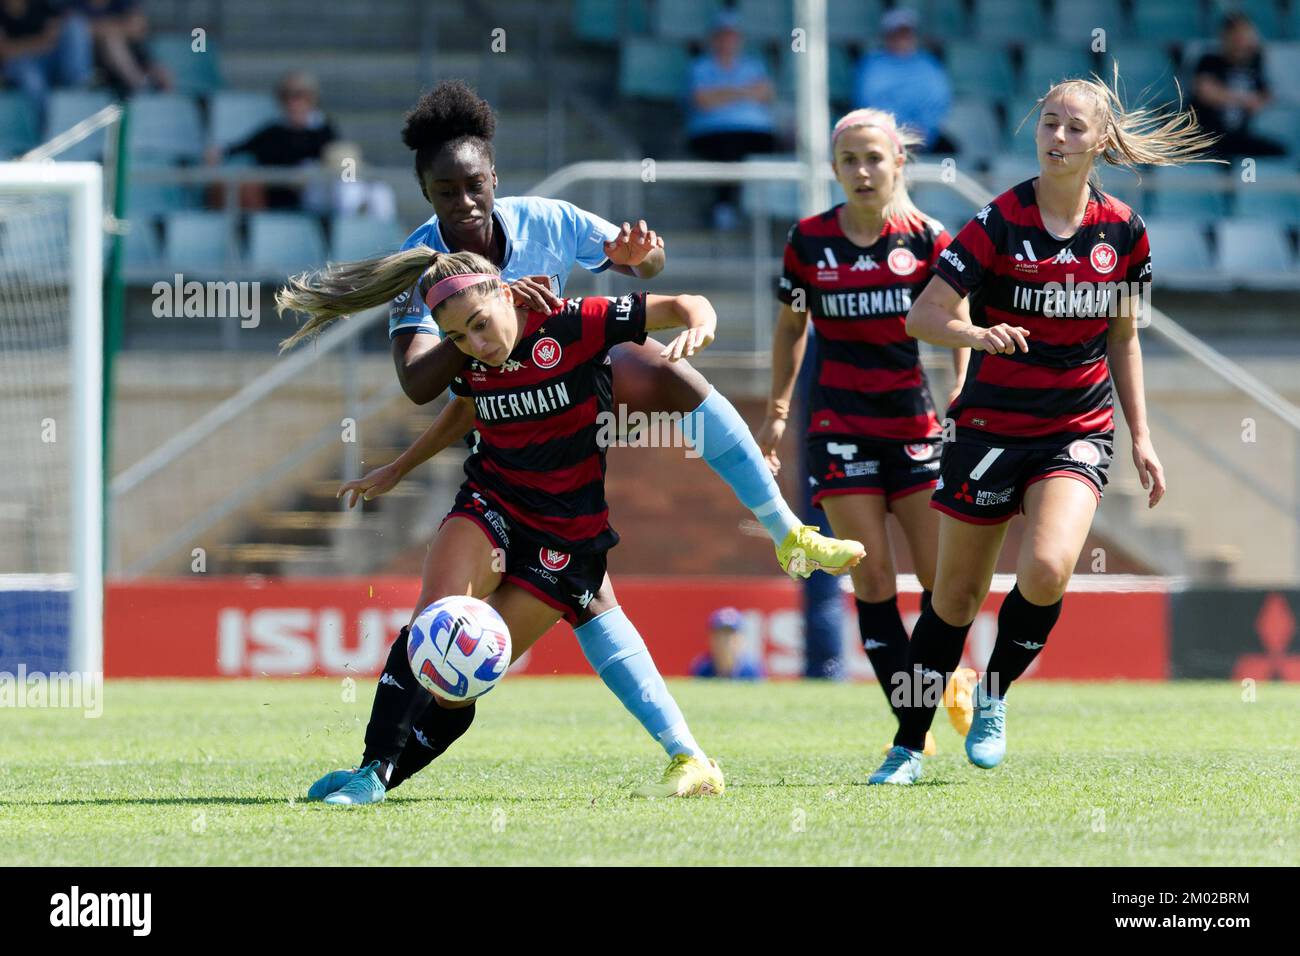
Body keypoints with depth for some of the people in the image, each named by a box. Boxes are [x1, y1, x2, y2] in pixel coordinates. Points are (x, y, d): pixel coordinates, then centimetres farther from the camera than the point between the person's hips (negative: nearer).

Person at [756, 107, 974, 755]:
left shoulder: (926, 239, -2)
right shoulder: (809, 240, 1)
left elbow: (955, 320, 10)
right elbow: (791, 326, 15)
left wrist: (961, 388, -4)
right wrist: (777, 409, 15)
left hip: (913, 423, 0)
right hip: (838, 426, 0)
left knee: (944, 572, -2)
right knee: (872, 574, -7)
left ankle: (948, 678, 28)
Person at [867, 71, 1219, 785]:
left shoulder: (1122, 232, 1)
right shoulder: (999, 223, -10)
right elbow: (922, 316, -13)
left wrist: (1141, 438, 11)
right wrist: (979, 335, -33)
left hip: (1078, 431, 2)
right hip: (991, 426, -1)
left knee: (1046, 571, -23)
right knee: (955, 597, 5)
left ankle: (994, 698, 4)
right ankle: (909, 747, 21)